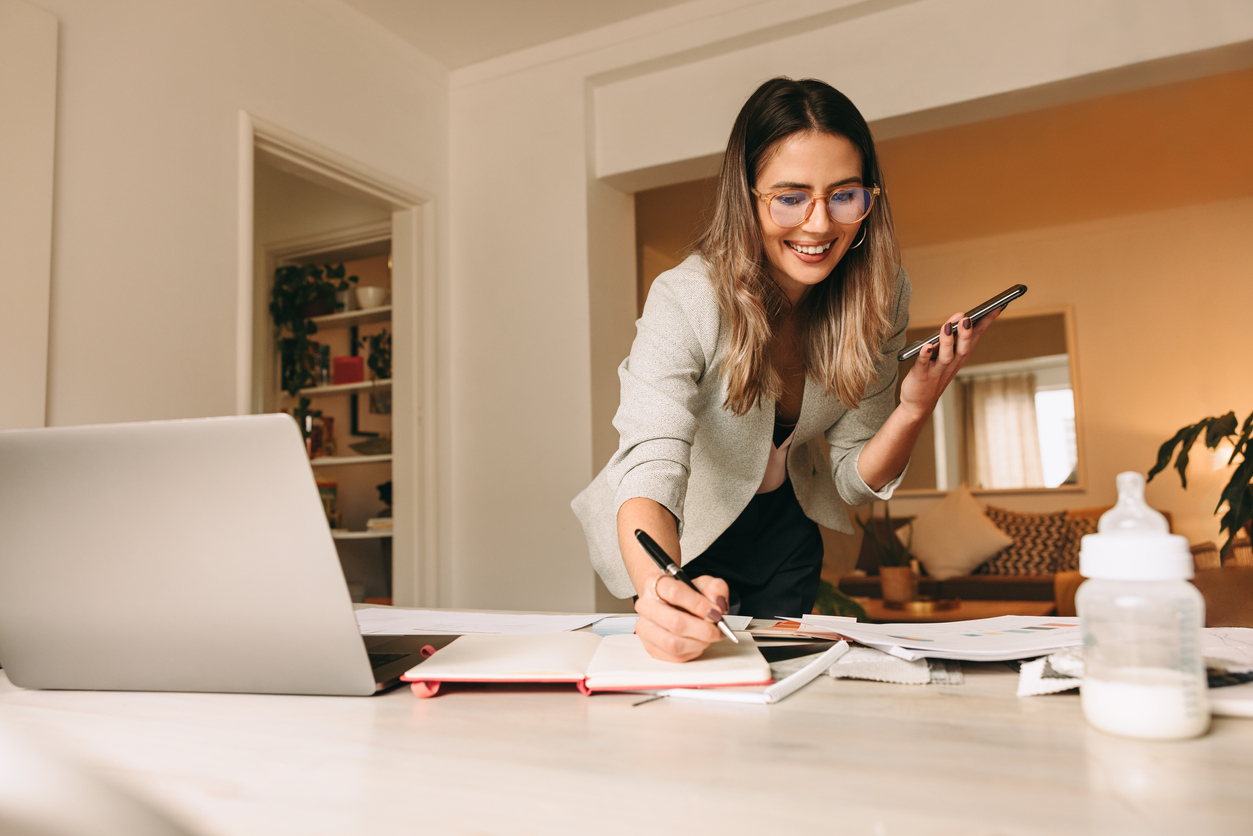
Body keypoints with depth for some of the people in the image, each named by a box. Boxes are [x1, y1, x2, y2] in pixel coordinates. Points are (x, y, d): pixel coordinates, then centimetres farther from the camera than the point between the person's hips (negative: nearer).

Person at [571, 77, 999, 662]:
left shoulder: (879, 296, -17)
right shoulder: (685, 303, -33)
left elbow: (853, 480, -10)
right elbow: (651, 468, -44)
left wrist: (914, 408, -30)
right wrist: (661, 591, -64)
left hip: (785, 530, 5)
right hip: (682, 534, -4)